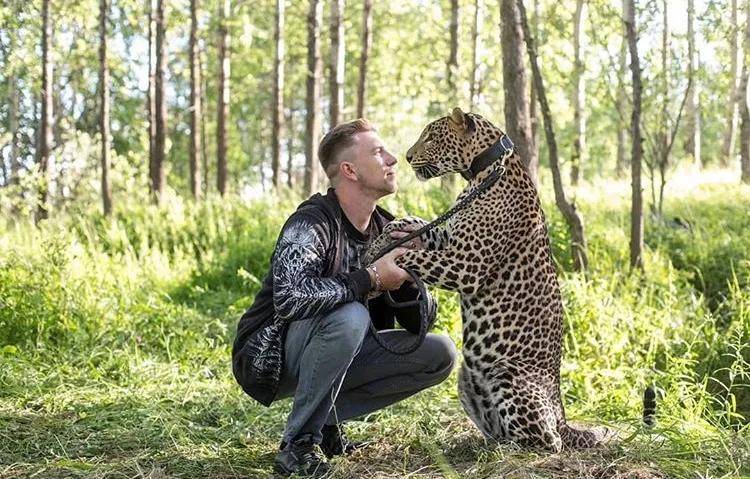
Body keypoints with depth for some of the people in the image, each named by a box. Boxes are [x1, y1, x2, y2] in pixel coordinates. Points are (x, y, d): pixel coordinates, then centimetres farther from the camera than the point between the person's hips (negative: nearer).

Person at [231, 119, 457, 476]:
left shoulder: (387, 230, 1)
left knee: (439, 355, -4)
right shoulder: (310, 224, -21)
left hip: (332, 357, 7)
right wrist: (371, 278, -30)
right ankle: (297, 445, -19)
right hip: (269, 356, -7)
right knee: (349, 316, -35)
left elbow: (416, 325, 2)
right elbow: (290, 299, -40)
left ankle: (326, 419, 2)